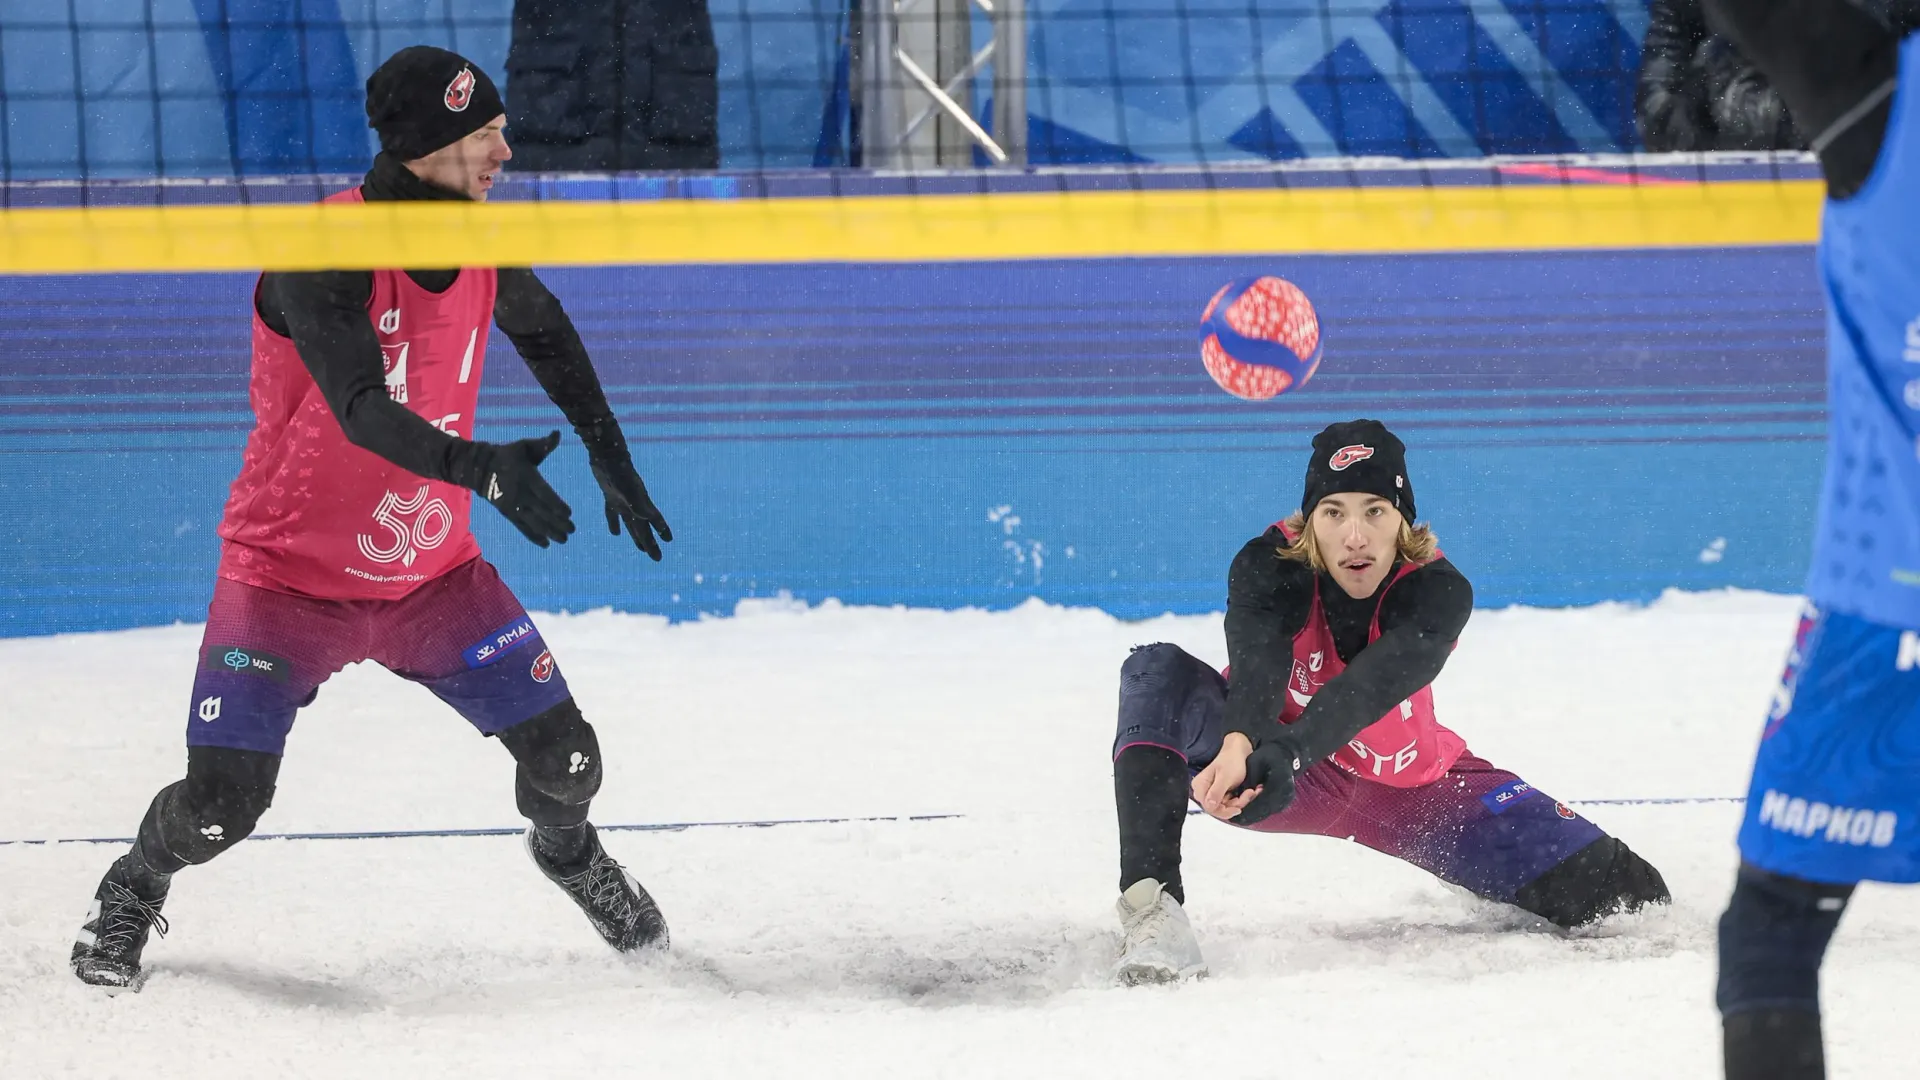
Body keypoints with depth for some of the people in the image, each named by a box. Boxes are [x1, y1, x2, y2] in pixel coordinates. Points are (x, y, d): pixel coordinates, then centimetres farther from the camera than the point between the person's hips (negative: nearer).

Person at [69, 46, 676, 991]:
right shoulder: (325, 256, -26)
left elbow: (546, 334, 16)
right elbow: (362, 413, -37)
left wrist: (612, 461, 18)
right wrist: (481, 470, -50)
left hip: (431, 570, 5)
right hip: (290, 575, -5)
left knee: (563, 760, -1)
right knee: (221, 805, -13)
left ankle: (566, 848, 35)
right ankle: (134, 890, 21)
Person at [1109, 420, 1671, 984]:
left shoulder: (1438, 591, -27)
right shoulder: (1267, 566, -26)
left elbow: (1375, 683, -48)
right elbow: (1256, 661, -47)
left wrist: (1283, 752, -66)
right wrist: (1238, 743, -71)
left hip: (1404, 787, 1)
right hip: (1288, 776, -1)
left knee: (1633, 897, -8)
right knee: (1158, 677, -32)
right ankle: (1152, 906, -39)